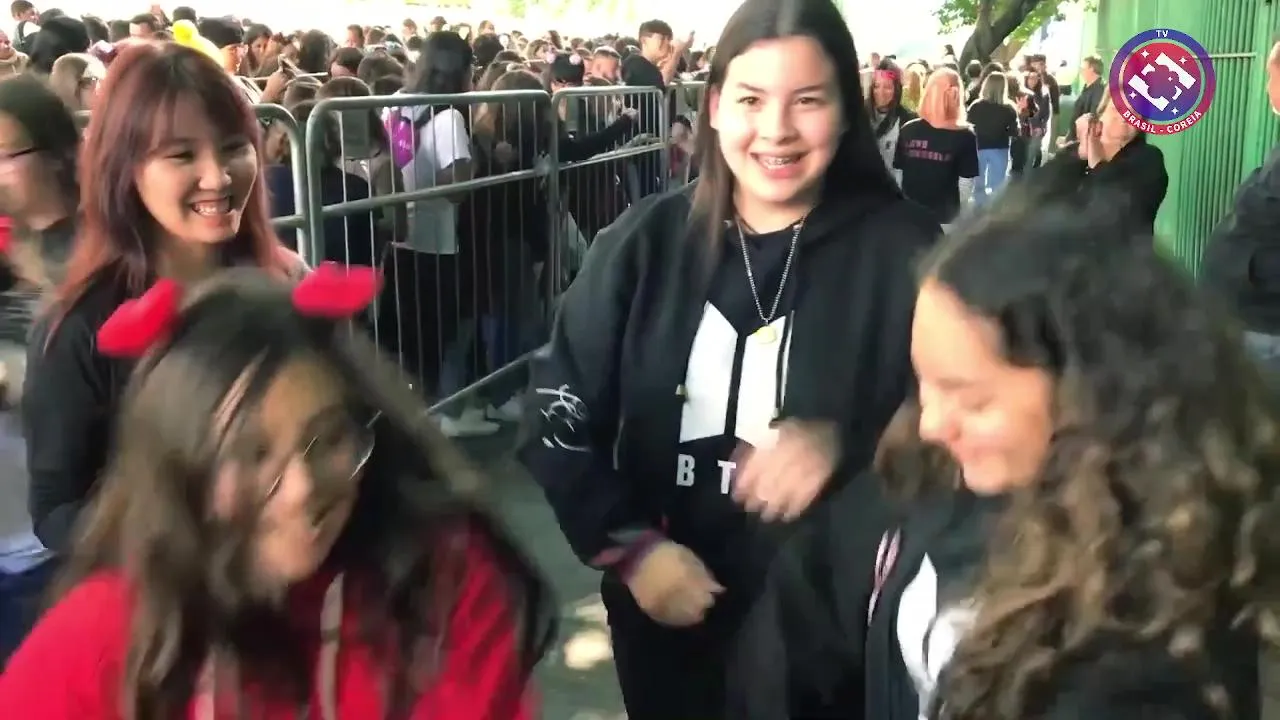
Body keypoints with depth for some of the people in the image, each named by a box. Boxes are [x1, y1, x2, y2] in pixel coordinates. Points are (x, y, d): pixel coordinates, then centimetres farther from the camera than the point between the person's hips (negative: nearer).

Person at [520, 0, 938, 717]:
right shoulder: (647, 241, -5)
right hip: (668, 611, 2)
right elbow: (561, 416, -2)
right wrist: (630, 546, -12)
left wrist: (844, 447, -27)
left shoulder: (902, 251, -10)